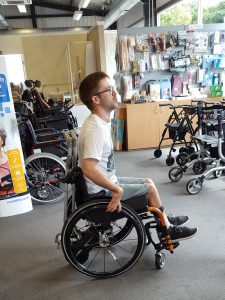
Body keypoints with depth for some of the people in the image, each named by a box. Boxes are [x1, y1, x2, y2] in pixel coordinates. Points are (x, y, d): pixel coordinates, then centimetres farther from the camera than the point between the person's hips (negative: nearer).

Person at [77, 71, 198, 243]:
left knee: (148, 182, 16)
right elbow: (89, 169, -39)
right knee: (150, 189, 0)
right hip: (101, 191, -9)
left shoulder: (100, 121, 2)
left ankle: (166, 220, 33)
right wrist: (117, 190, -29)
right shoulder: (96, 130, -29)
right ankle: (169, 231, 21)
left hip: (107, 182, 9)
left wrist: (115, 185, 11)